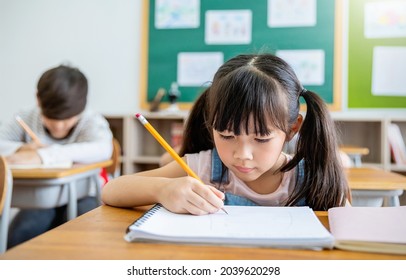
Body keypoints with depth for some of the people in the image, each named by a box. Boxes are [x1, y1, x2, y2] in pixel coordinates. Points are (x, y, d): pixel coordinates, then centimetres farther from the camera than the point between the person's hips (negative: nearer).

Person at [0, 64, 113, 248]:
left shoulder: (91, 121, -11)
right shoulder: (28, 119, 0)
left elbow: (103, 149, -34)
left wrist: (43, 155, -42)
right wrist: (20, 149, -27)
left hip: (80, 199, -1)